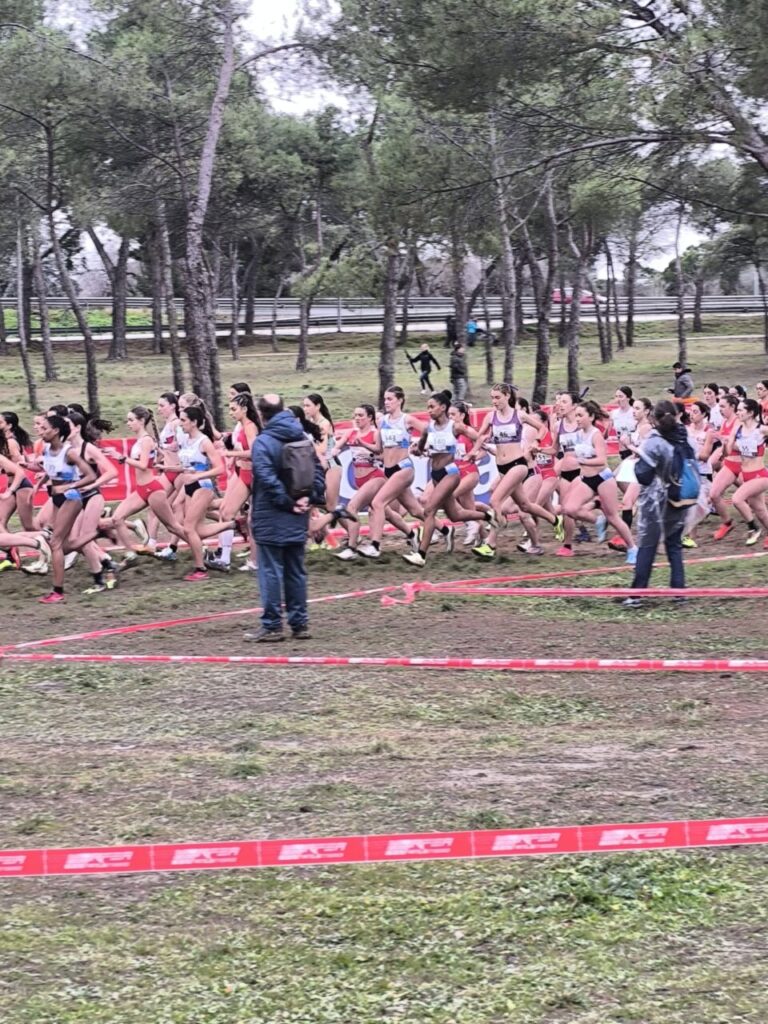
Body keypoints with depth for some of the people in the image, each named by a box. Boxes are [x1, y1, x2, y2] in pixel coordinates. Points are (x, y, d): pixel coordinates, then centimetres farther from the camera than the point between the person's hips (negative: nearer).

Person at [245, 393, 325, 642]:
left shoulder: (263, 442, -13)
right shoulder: (302, 439, 9)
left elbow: (267, 479, -21)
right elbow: (318, 470, 8)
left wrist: (287, 502, -15)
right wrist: (312, 497, 0)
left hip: (270, 519, -6)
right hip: (297, 519, 6)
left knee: (271, 572, -2)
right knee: (296, 572, 12)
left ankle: (272, 626, -1)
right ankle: (300, 624, 13)